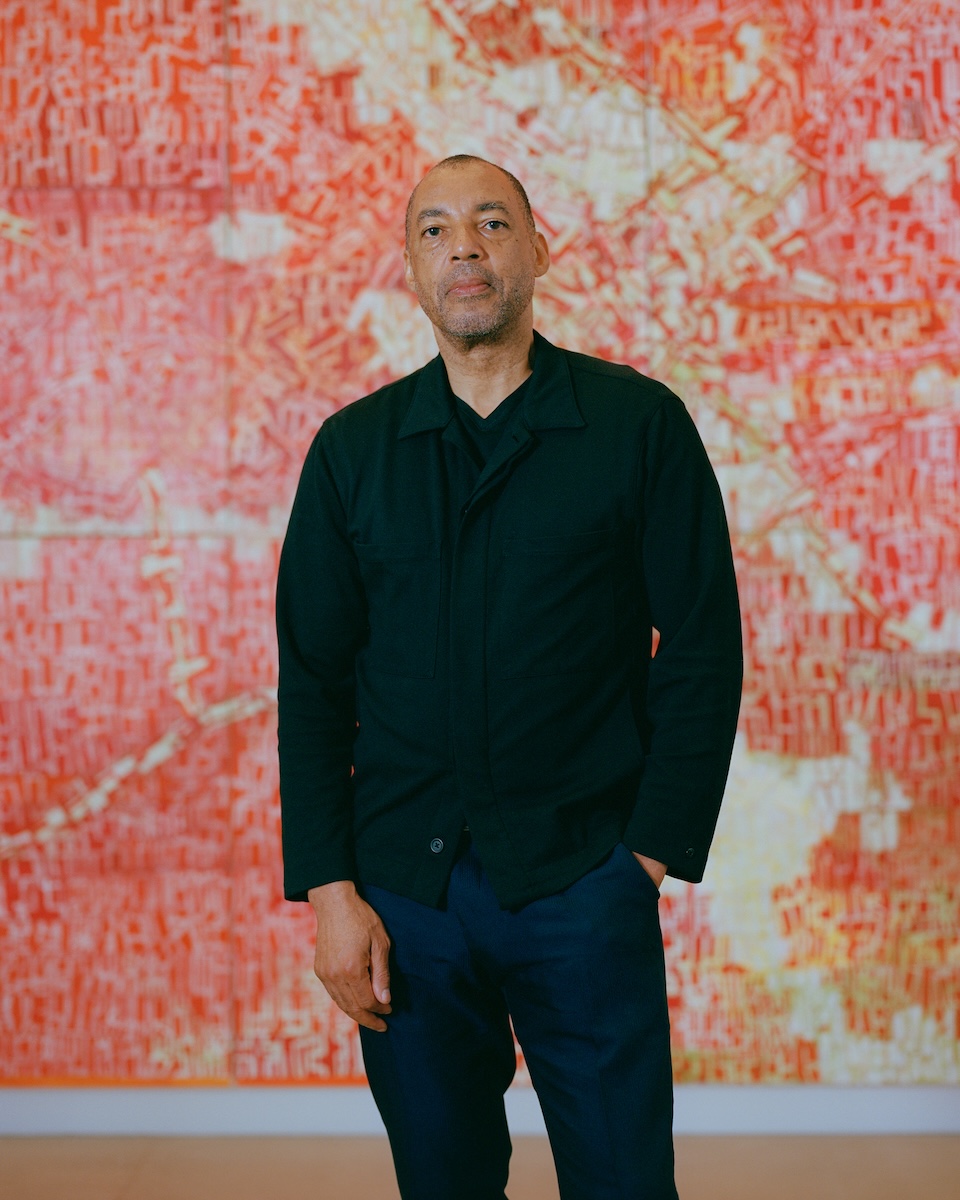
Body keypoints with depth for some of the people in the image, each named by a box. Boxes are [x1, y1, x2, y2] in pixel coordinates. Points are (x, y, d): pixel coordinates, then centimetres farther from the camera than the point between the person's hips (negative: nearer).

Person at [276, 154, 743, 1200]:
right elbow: (313, 679, 5)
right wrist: (329, 887, -2)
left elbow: (702, 648, -1)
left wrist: (651, 853, -6)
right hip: (402, 886, 2)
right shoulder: (352, 448, 6)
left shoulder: (640, 425, -1)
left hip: (584, 880, -2)